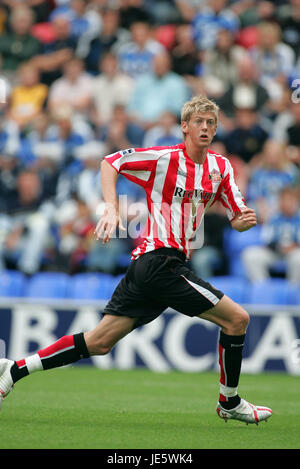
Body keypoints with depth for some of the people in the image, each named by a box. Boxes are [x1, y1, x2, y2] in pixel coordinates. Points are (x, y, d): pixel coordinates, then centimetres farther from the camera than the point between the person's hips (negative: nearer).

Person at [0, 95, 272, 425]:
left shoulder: (220, 168, 13)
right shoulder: (164, 158, -7)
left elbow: (237, 219, 16)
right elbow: (110, 163, -1)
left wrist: (246, 220, -7)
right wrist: (111, 208, -14)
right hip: (161, 262, -7)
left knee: (100, 341, 6)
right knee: (237, 319, -6)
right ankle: (230, 403, 10)